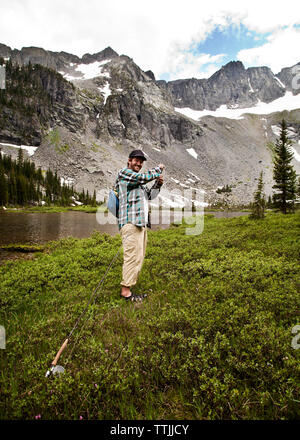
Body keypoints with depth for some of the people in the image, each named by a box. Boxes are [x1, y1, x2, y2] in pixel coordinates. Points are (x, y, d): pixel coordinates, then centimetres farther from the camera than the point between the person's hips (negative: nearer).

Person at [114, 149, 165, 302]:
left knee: (139, 257, 9)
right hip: (130, 223, -9)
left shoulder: (138, 180, 27)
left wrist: (157, 184, 11)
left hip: (141, 223, 9)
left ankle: (129, 288, 16)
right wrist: (158, 169, 4)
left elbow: (149, 196, 28)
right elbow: (145, 177, -11)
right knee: (132, 256, -12)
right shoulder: (124, 172, 0)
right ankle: (125, 291, -5)